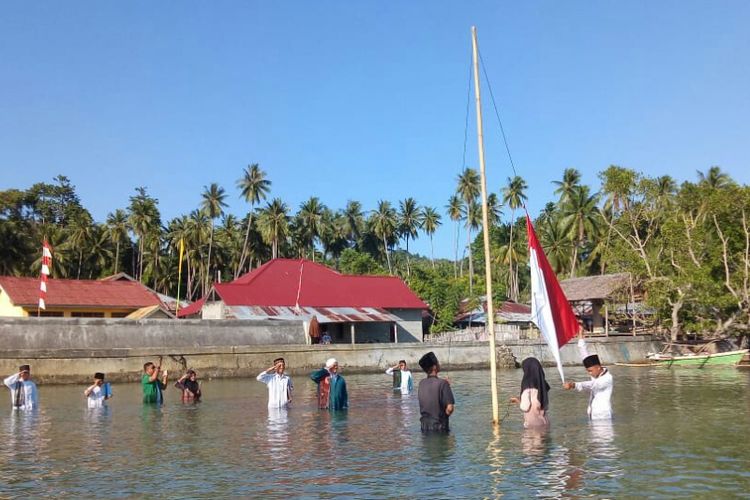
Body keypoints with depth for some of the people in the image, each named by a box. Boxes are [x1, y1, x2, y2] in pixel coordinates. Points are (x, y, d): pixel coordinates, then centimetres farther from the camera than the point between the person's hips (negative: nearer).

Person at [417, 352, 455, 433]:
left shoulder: (421, 384, 2)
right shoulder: (442, 383, -17)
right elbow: (449, 408, -22)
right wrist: (444, 416, 2)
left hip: (424, 426, 6)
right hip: (439, 426, -6)